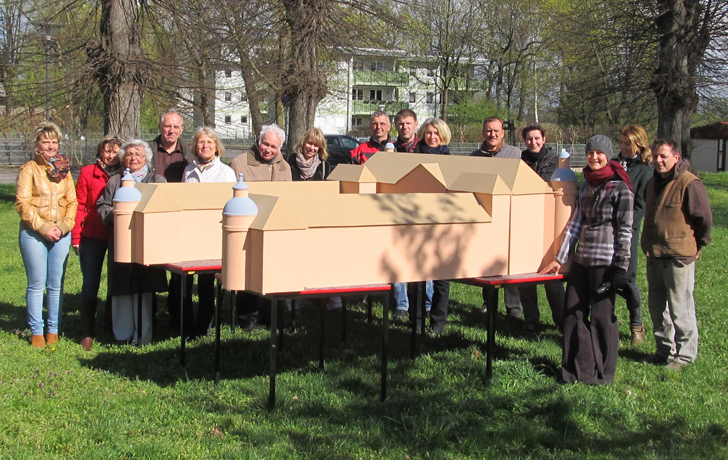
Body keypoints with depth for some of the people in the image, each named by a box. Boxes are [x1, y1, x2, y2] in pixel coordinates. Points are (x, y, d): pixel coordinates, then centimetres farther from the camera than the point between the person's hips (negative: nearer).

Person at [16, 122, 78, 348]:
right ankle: (36, 332, 9)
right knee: (37, 284, 0)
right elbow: (22, 203, -7)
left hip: (61, 234, 3)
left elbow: (72, 202, 9)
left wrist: (63, 227, -6)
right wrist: (43, 228, -12)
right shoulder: (28, 169, -1)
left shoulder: (64, 169, 11)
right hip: (33, 234, -3)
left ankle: (53, 330, 14)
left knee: (56, 284, 6)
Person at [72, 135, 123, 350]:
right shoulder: (88, 173, 2)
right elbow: (79, 205, -1)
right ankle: (87, 333, 7)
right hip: (93, 236, -2)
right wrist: (76, 236, -6)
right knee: (90, 284, -1)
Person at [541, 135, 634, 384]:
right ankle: (577, 368, 18)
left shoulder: (620, 188, -6)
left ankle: (602, 372, 13)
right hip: (581, 258, 7)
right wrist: (560, 258, 8)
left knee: (602, 315, 1)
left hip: (605, 260, -7)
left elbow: (625, 230, -9)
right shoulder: (586, 187, 13)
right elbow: (574, 223, 11)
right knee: (574, 312, 8)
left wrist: (621, 266, -13)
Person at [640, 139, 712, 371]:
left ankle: (685, 354, 8)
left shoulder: (689, 184, -15)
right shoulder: (653, 182, 11)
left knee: (680, 308, -2)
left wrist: (697, 244, 2)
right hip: (654, 255, 8)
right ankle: (664, 350, 26)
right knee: (656, 306, 14)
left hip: (679, 256, -8)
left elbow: (705, 219, -10)